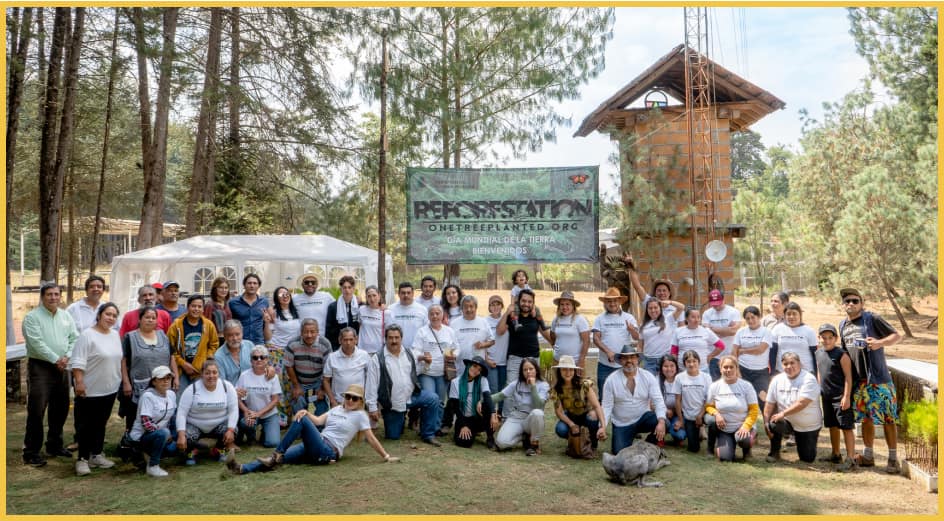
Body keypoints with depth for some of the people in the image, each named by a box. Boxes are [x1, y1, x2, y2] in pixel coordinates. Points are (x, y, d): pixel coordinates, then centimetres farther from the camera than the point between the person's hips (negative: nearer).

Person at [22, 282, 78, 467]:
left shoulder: (66, 316, 10)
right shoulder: (32, 317, -7)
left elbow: (75, 339, 7)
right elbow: (37, 343, -15)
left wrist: (67, 357, -8)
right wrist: (56, 359, -14)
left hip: (62, 368, 6)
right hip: (40, 367, -6)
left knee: (60, 409, 13)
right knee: (36, 410, -7)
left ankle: (54, 445, 27)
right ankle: (31, 452, 1)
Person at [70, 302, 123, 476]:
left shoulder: (115, 335, 9)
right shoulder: (87, 335, -13)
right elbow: (78, 362, -17)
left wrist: (122, 380, 16)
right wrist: (79, 382, -23)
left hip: (110, 389, 7)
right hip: (90, 390, -7)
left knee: (101, 424, 15)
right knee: (85, 425, 1)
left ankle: (96, 455, 24)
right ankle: (82, 458, 8)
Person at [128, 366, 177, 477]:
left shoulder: (172, 394, 2)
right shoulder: (148, 396, -19)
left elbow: (173, 416, 12)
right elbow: (146, 423, -23)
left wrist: (170, 435, -1)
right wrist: (166, 434, -19)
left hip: (160, 433, 8)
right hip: (141, 436, -8)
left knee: (173, 448, -11)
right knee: (163, 433, -35)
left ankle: (150, 453, 16)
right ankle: (152, 466, -18)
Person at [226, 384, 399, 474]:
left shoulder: (360, 415, 1)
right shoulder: (337, 409, 20)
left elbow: (371, 439, 0)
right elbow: (318, 421, 8)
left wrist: (386, 456, -3)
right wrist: (306, 412, -11)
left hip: (329, 452, -7)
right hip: (315, 448, 7)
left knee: (301, 421, -21)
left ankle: (276, 455, -16)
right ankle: (242, 469, -29)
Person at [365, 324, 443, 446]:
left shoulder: (409, 354, 5)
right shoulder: (377, 359, -10)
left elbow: (417, 372, 20)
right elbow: (372, 385, -10)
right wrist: (373, 407, -10)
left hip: (412, 396, 3)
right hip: (391, 403, -3)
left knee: (433, 399, -22)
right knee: (393, 436, 4)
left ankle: (428, 435, -7)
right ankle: (400, 421, 40)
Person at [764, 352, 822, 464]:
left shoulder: (809, 379, -17)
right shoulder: (777, 380, -3)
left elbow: (802, 403, -27)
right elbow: (769, 404, -3)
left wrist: (783, 413, -28)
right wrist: (766, 423, -13)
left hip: (809, 427, -2)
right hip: (788, 422, 2)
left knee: (808, 458, 1)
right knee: (773, 424, -31)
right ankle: (774, 453, -4)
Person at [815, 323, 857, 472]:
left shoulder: (842, 354, -11)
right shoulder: (819, 353, 9)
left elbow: (848, 377, -13)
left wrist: (847, 397, -17)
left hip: (840, 397, -7)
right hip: (826, 396, 7)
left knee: (846, 427, -5)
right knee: (832, 426, 17)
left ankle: (850, 459, -2)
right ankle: (835, 455, 30)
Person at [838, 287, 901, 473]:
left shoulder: (872, 319, -5)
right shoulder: (843, 325, 12)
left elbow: (896, 335, -4)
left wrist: (880, 343, -23)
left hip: (878, 378, -6)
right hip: (858, 380, 6)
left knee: (887, 418, -2)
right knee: (865, 418, 13)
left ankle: (893, 459, 8)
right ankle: (868, 456, 24)